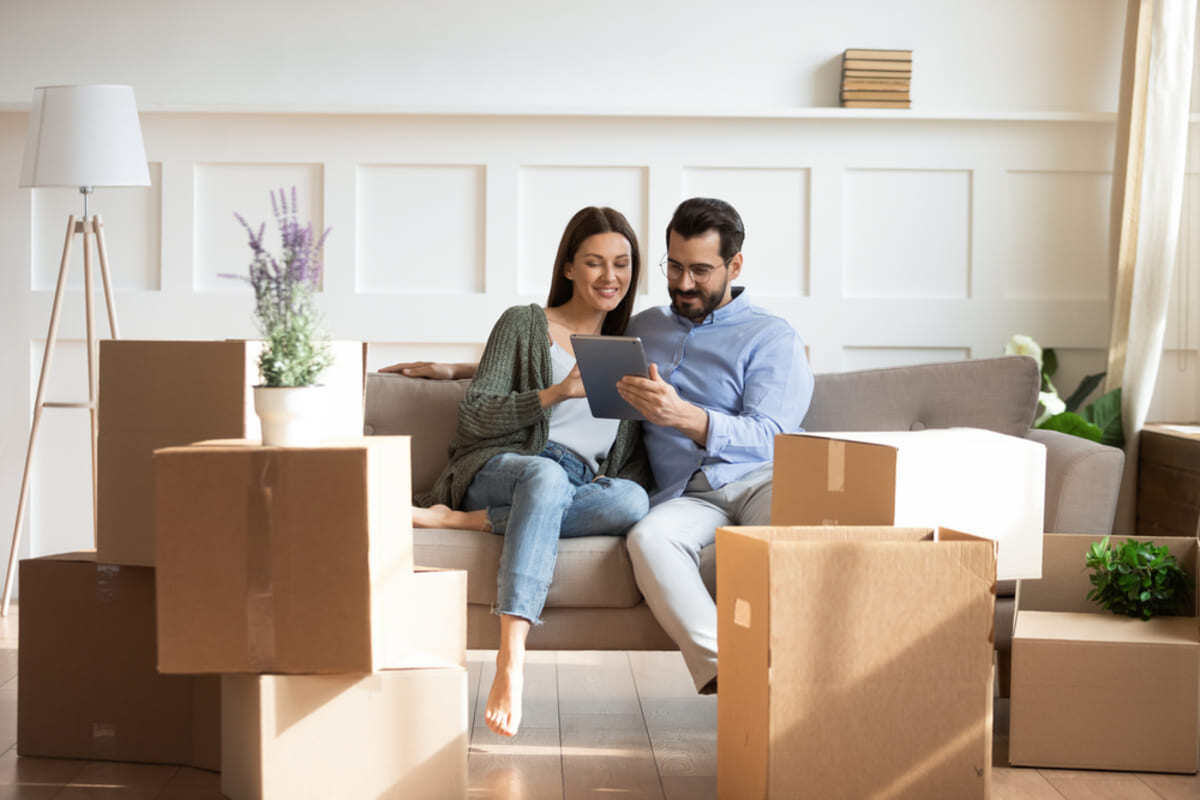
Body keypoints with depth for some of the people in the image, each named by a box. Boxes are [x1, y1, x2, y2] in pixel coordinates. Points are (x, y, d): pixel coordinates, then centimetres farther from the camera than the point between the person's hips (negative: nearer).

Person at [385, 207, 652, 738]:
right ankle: (512, 658, -54)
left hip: (586, 489, 3)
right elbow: (473, 419, 1)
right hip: (500, 469, -3)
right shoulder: (525, 324, 12)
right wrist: (556, 393, -12)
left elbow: (637, 454, 20)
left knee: (633, 500, -35)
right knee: (546, 473, -41)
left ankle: (454, 519, -30)